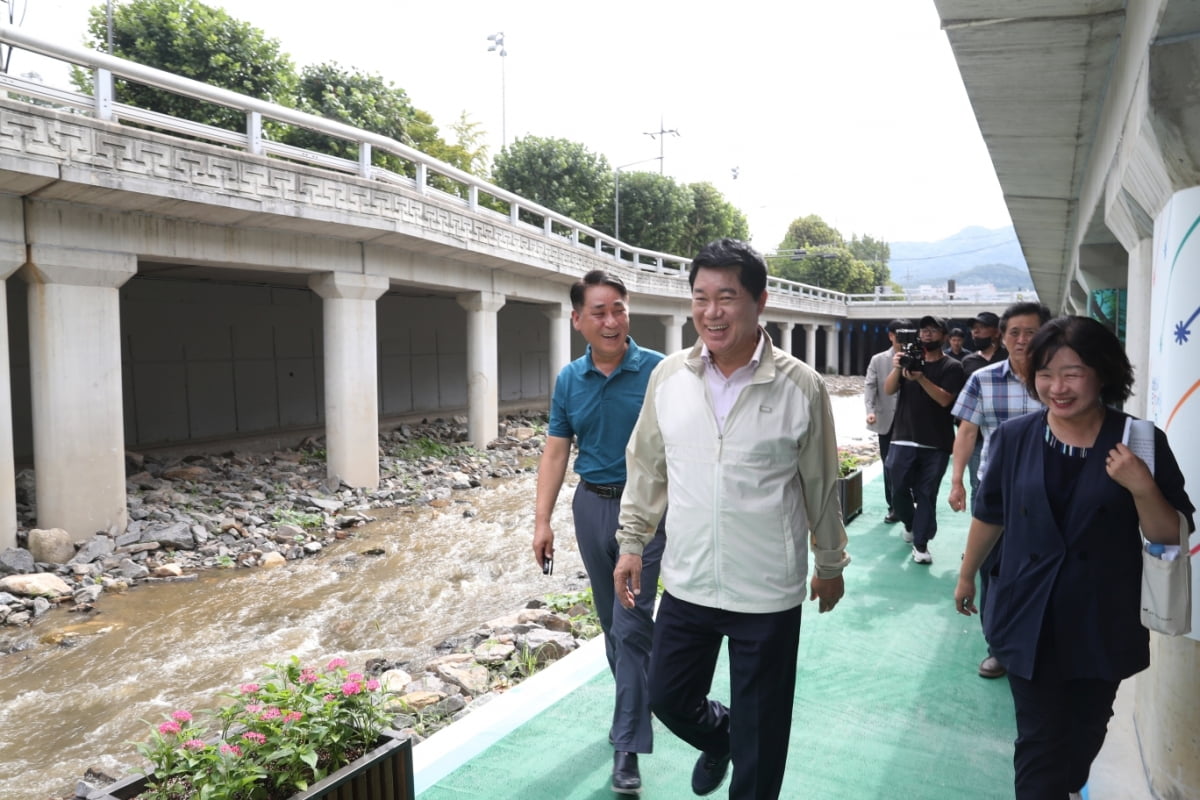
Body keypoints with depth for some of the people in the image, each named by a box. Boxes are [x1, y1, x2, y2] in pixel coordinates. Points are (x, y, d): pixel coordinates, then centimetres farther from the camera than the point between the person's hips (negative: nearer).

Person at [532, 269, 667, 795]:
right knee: (611, 618, 17)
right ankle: (637, 699, 40)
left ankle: (628, 744, 7)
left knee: (632, 621, -5)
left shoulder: (658, 371, -11)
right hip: (591, 505, 5)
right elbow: (555, 453, 5)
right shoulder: (569, 380, 1)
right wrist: (542, 521, 1)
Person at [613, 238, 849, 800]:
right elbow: (646, 469, 7)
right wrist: (632, 544, 8)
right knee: (667, 697, 19)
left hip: (768, 591, -3)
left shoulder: (801, 386, -12)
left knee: (760, 734, 13)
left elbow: (821, 486, -1)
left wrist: (830, 564, 8)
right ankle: (717, 737, 52)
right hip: (686, 583, 3)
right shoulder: (668, 376, -4)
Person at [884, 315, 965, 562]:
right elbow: (889, 390, -3)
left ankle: (921, 544, 10)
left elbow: (944, 399, -13)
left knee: (926, 494, 2)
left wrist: (920, 378, -26)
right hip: (903, 440, 2)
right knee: (898, 490, 6)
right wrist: (896, 368, -22)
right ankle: (910, 524, 34)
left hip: (935, 444, -2)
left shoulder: (952, 367, 1)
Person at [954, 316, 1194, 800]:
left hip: (1104, 623, 1)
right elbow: (990, 515, 6)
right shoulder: (1013, 438, -7)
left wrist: (1142, 488, -24)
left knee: (1085, 735, 19)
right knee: (1040, 742, 2)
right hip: (1030, 620, 0)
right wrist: (966, 576, 15)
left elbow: (1172, 537, -6)